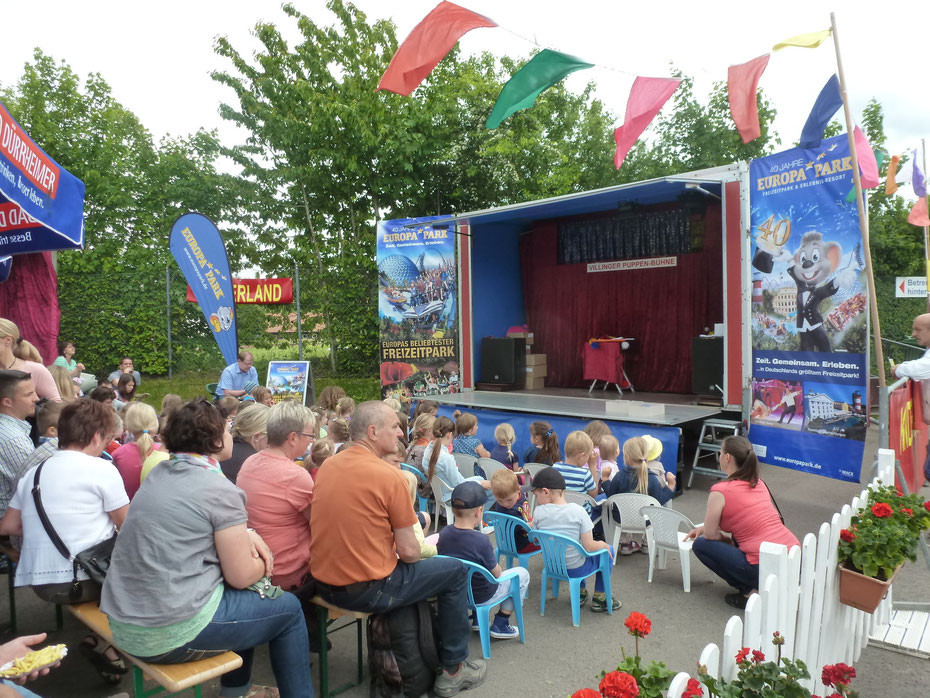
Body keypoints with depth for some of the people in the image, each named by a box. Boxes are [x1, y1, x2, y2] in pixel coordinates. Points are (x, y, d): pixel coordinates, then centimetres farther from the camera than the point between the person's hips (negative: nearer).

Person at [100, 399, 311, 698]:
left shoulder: (159, 474, 8)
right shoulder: (220, 490, -16)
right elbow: (242, 577, -13)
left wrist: (245, 534, 9)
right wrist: (263, 562, 9)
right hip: (171, 635, -8)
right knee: (288, 608, 10)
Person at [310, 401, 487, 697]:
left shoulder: (327, 466, 2)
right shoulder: (389, 476, -20)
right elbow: (409, 551, -16)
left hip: (324, 584, 8)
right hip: (369, 591, -7)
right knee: (455, 571, 11)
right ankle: (454, 668, 22)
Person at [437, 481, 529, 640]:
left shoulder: (444, 533, -13)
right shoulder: (481, 541, -30)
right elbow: (497, 573, -16)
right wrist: (498, 569, 7)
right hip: (481, 596, -6)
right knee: (522, 574, 14)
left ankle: (477, 618, 32)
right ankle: (500, 626, 17)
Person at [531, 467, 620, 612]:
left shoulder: (539, 512, -15)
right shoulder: (577, 511, -21)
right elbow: (589, 547, -19)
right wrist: (603, 544, 0)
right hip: (575, 569, -4)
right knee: (608, 550, 22)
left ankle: (580, 593, 36)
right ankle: (599, 598, 24)